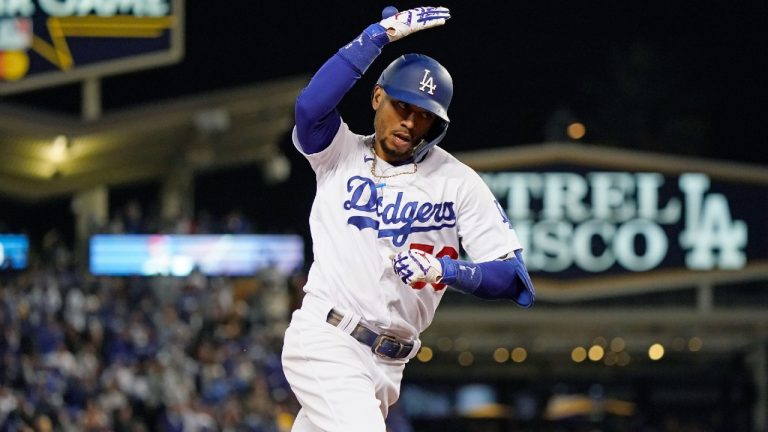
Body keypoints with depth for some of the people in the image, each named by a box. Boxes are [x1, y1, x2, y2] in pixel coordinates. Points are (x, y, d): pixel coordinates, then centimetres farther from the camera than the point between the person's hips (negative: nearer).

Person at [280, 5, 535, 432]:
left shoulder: (458, 182, 3)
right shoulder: (342, 154, 3)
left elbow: (513, 278, -4)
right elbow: (311, 105, -21)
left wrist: (448, 270, -23)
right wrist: (379, 34, -21)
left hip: (387, 365, 4)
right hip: (325, 343, -4)